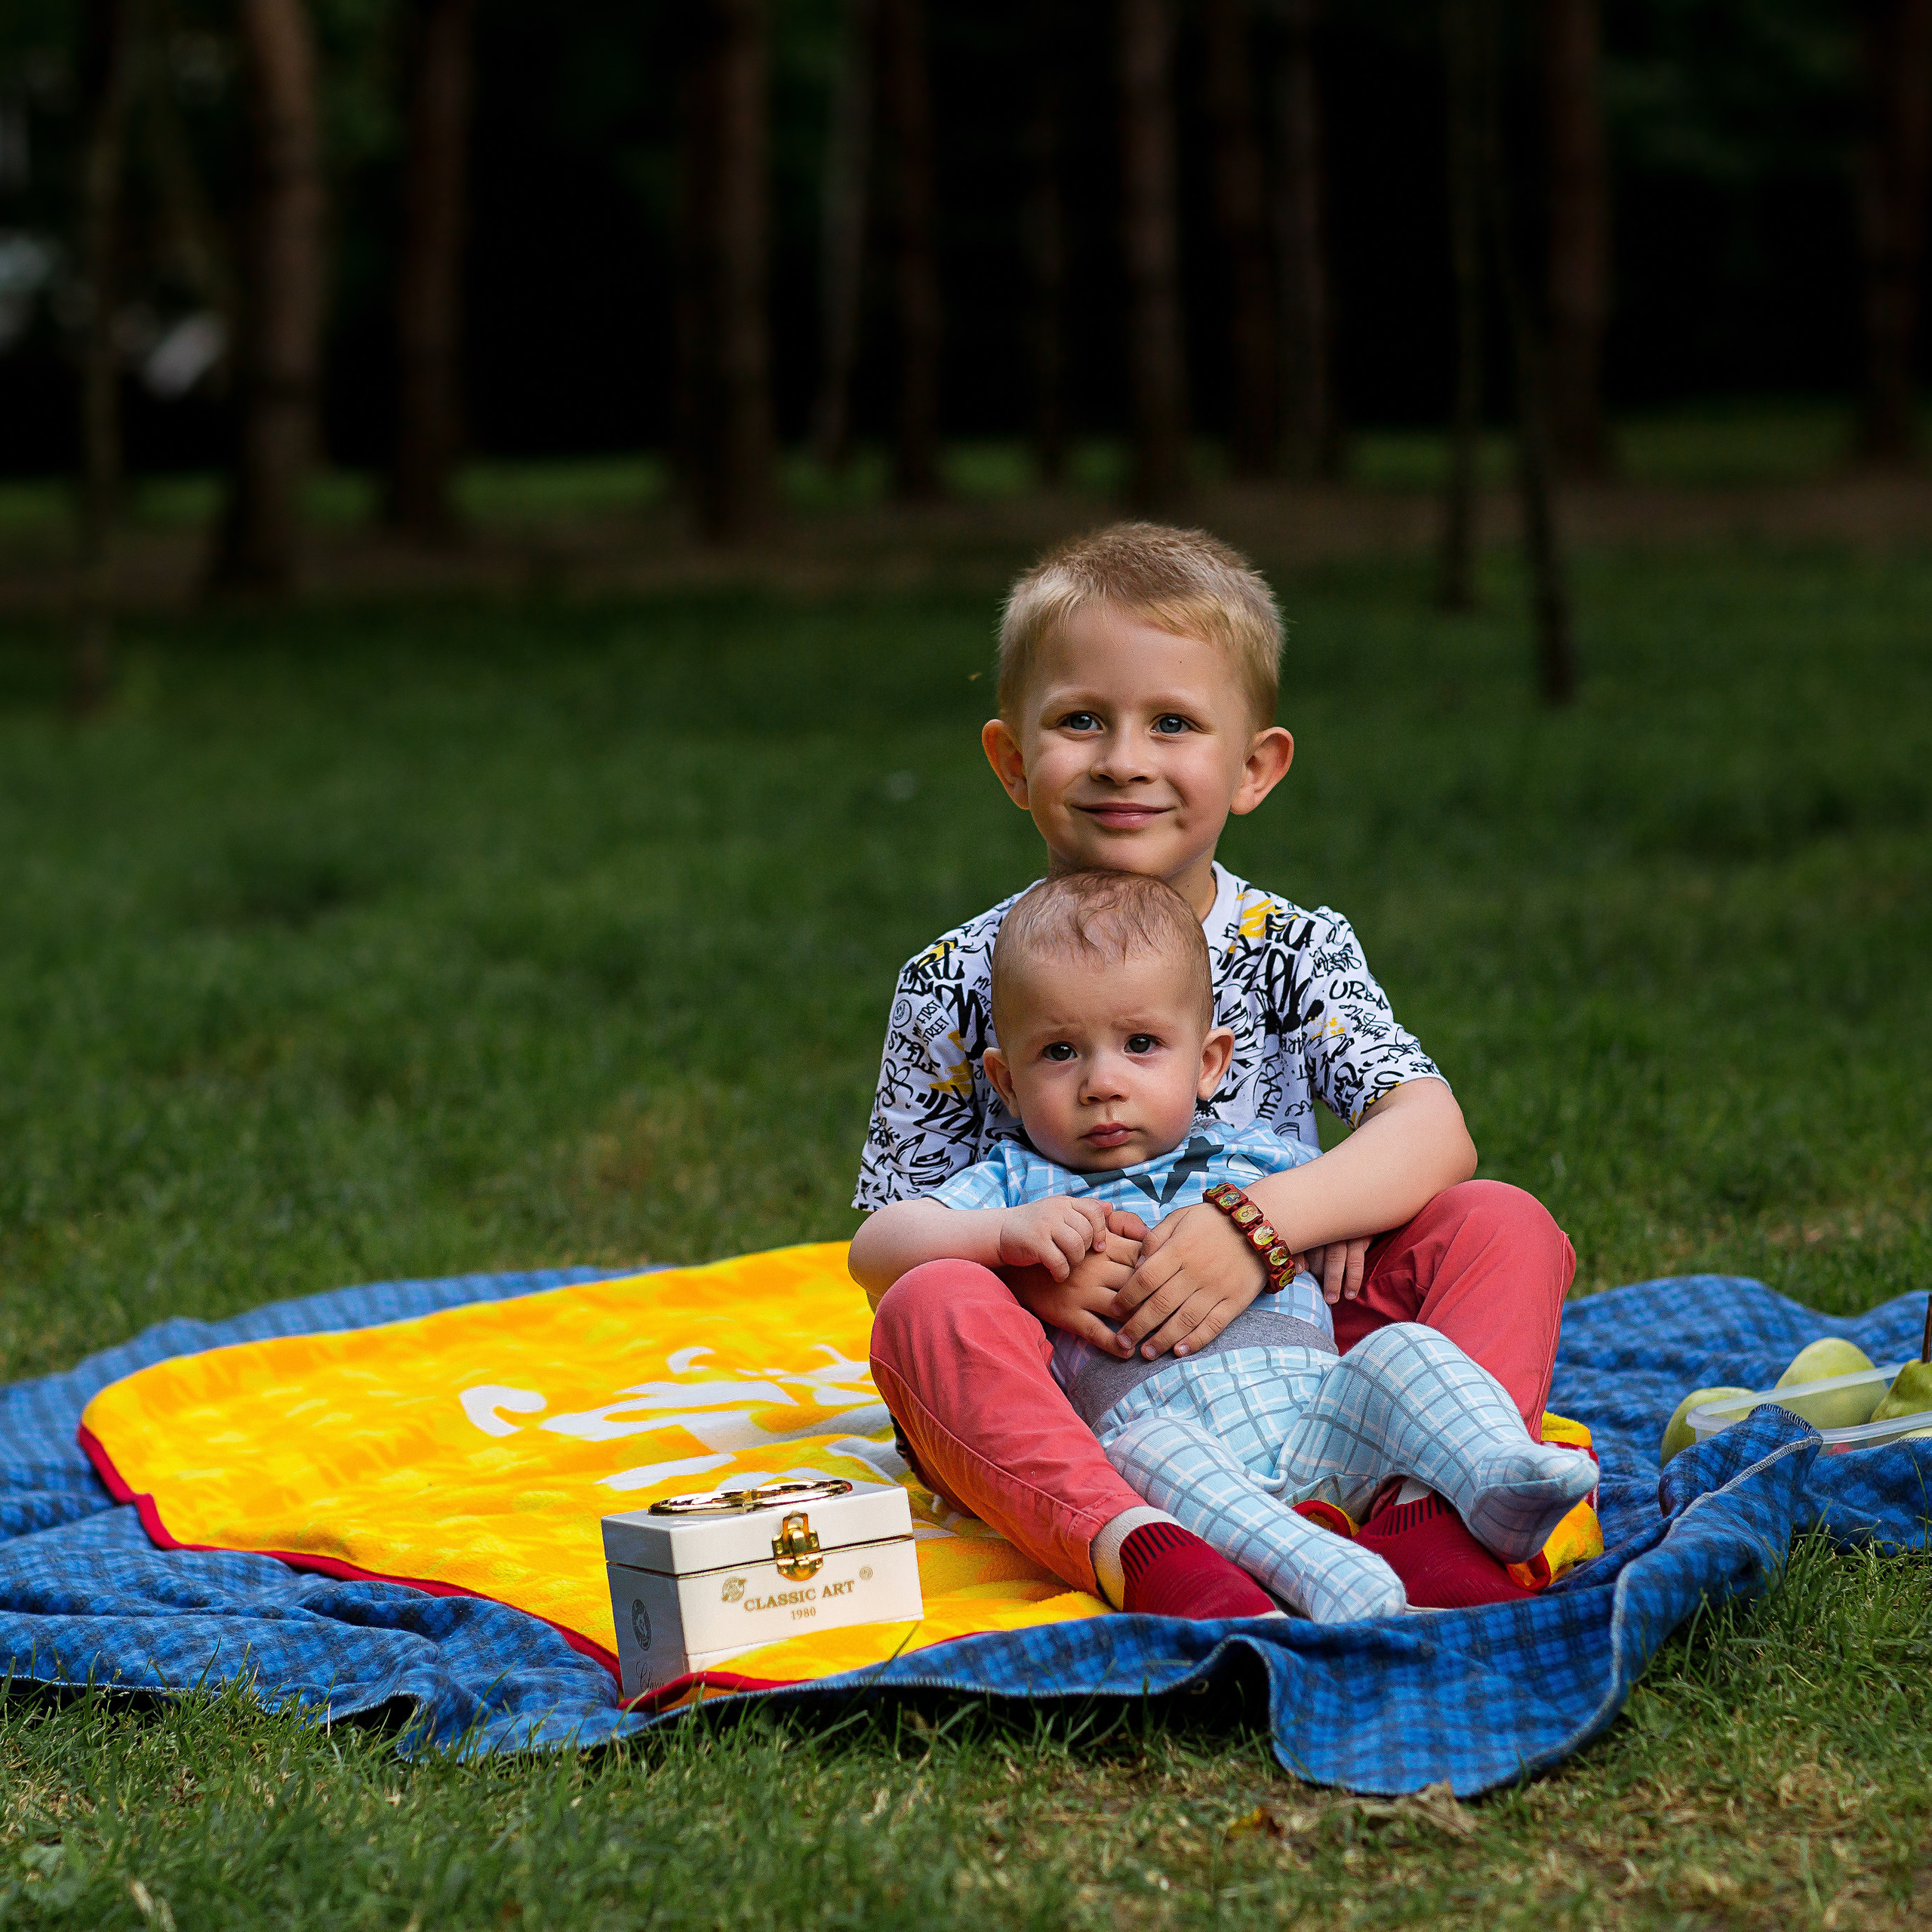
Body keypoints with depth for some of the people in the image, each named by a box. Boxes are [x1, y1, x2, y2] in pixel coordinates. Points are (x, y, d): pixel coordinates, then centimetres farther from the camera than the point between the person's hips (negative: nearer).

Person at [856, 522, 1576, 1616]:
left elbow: (1433, 1135, -12)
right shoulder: (959, 985, 1)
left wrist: (1261, 1225, -29)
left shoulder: (1296, 953, 2)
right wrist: (1018, 1259, -22)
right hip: (1060, 1414, -1)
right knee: (930, 1310, -31)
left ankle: (1423, 1511, -38)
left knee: (1504, 1229, -16)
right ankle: (1129, 1553, -51)